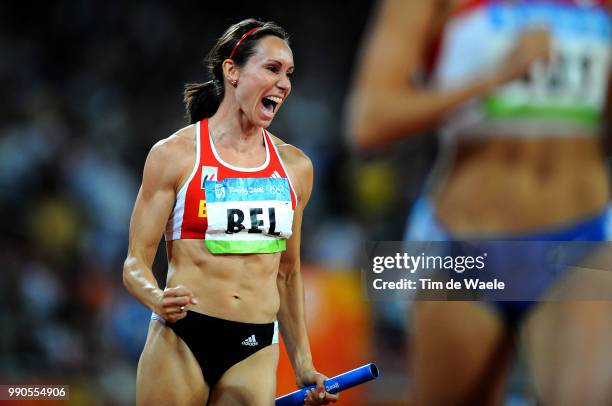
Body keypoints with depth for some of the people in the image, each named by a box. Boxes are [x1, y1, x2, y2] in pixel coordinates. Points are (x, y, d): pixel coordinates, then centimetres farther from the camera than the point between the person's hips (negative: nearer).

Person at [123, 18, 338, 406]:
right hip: (181, 341, -3)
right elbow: (136, 263, -2)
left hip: (256, 349, 3)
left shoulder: (296, 166, 10)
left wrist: (303, 366, 14)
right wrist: (159, 300, -23)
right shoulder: (175, 154, -2)